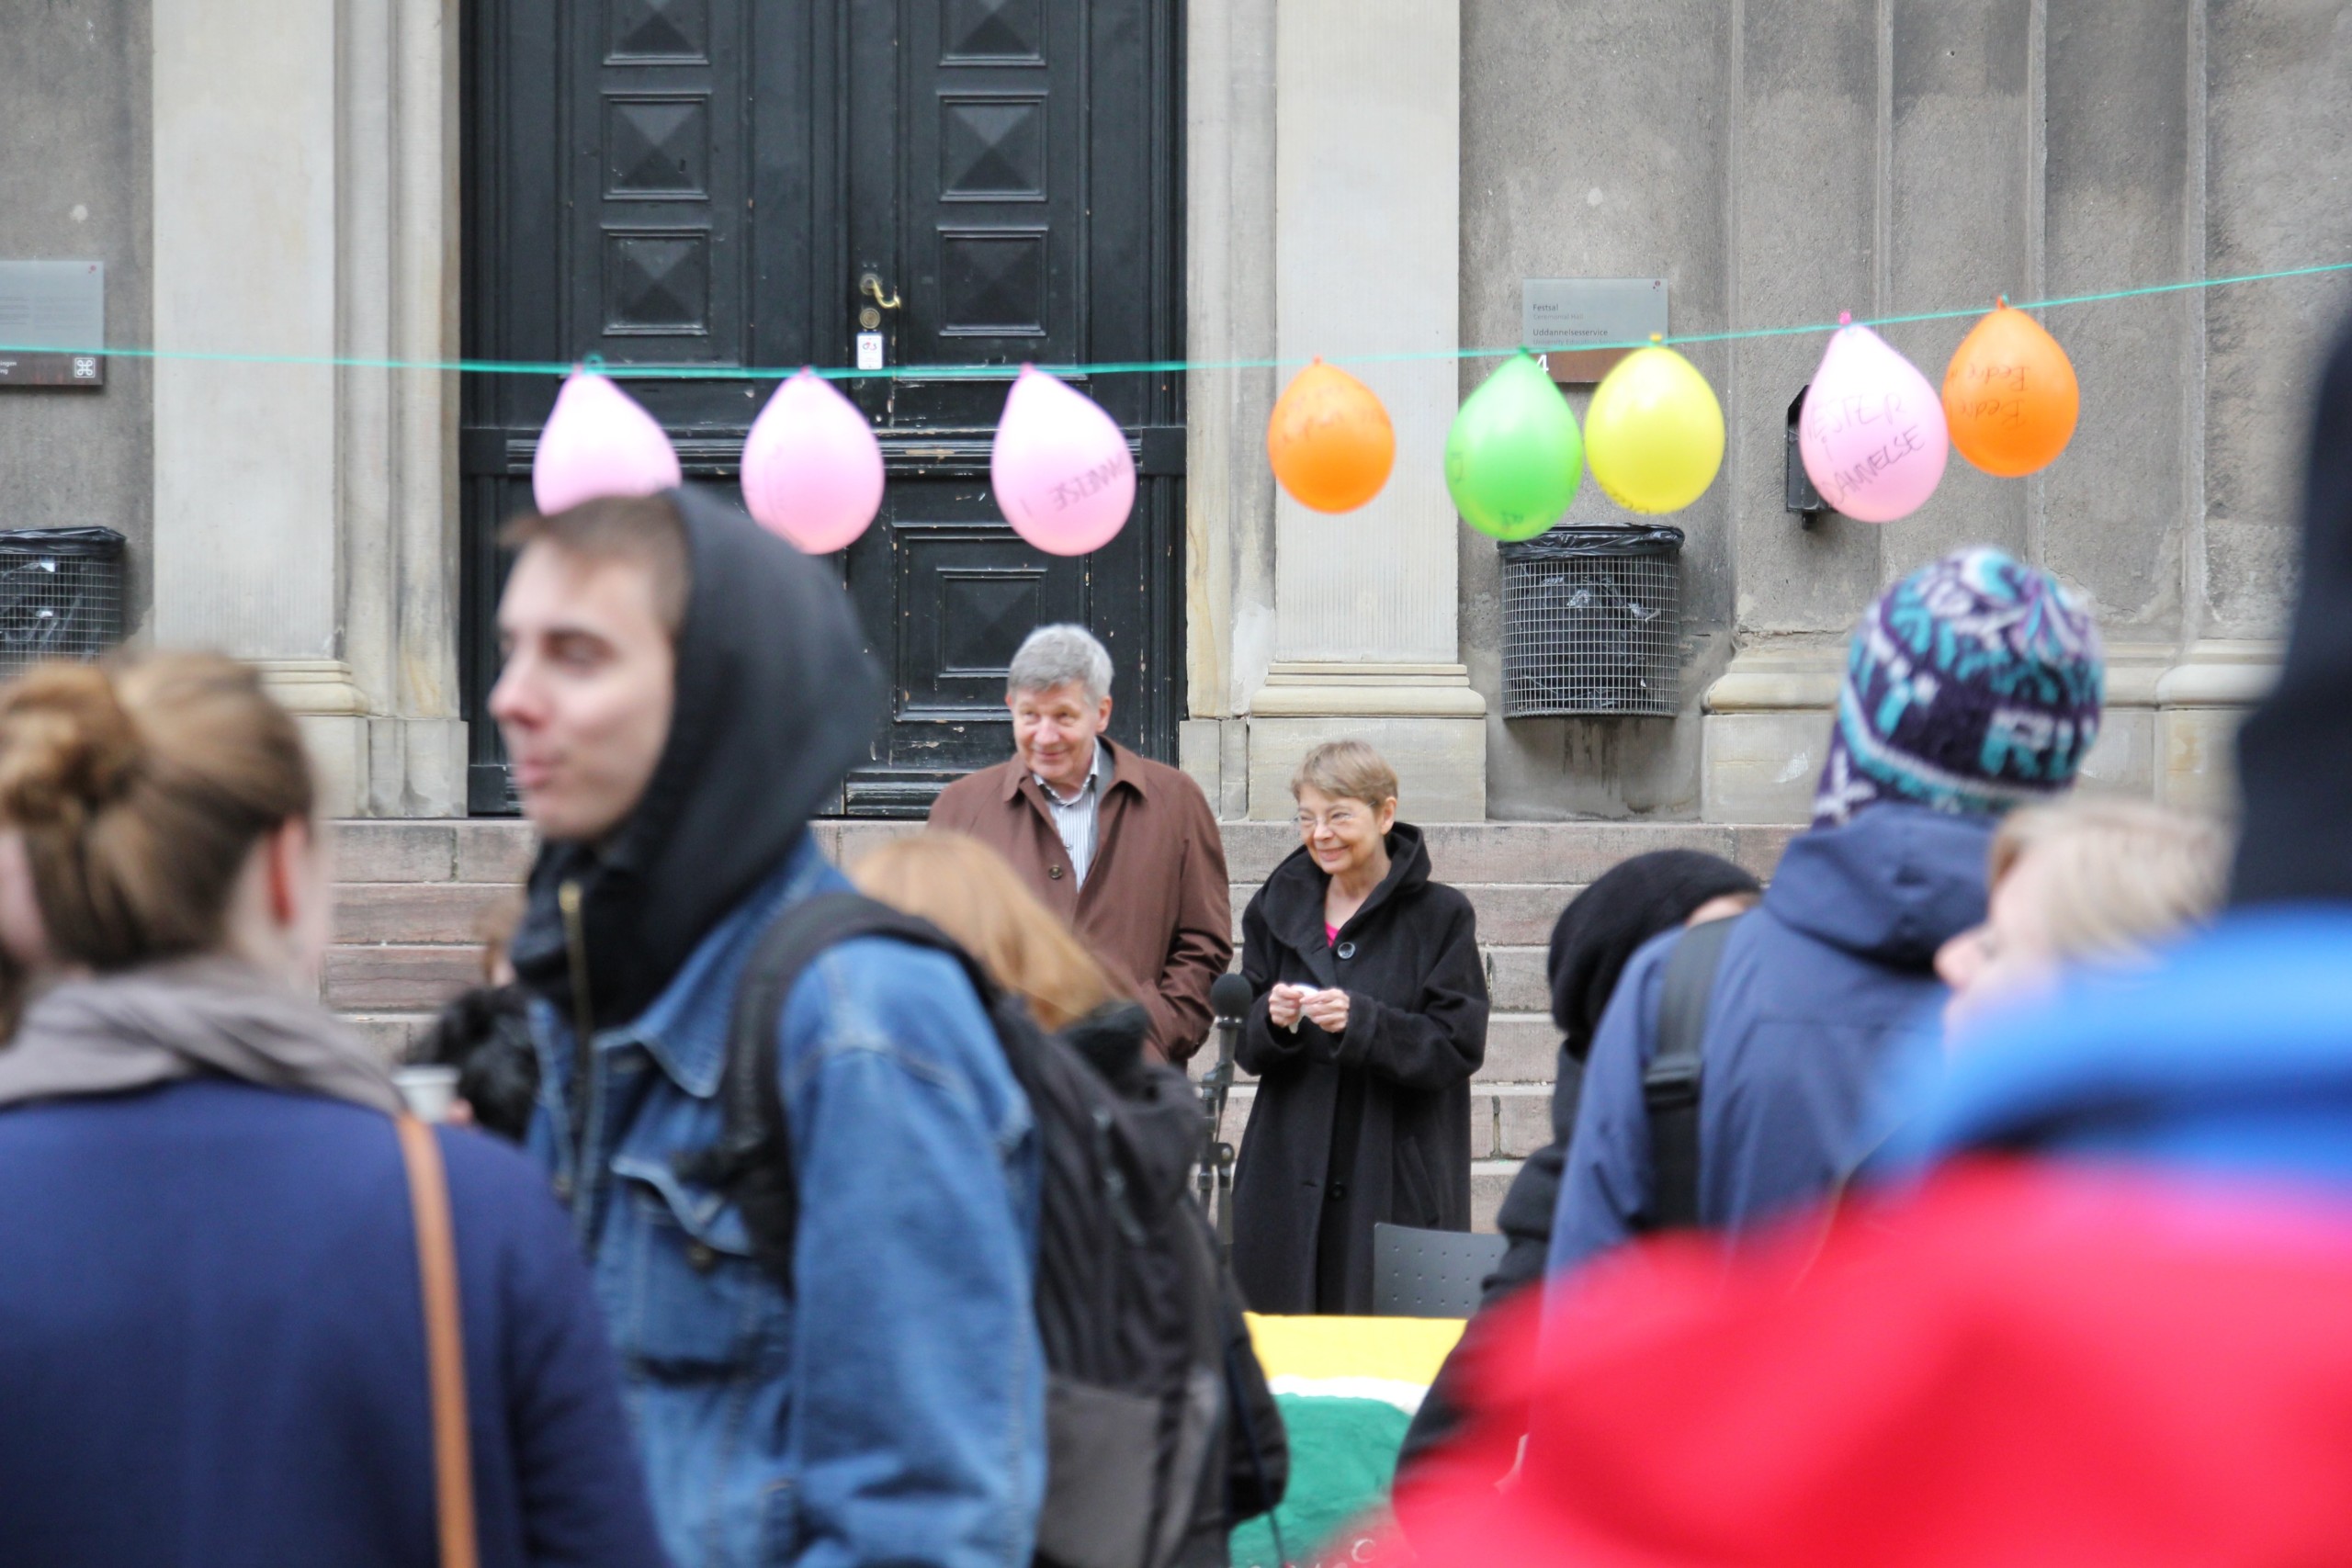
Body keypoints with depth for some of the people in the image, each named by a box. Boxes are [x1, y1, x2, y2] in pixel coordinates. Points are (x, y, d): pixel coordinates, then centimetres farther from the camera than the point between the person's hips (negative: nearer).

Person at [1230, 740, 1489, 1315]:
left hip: (1397, 1186, -4)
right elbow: (1245, 1048, 10)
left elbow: (1459, 1046, -8)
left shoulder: (1440, 915, 0)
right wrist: (1273, 1022, -12)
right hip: (1291, 1179, 4)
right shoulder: (1277, 908, 12)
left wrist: (1360, 1022, -20)